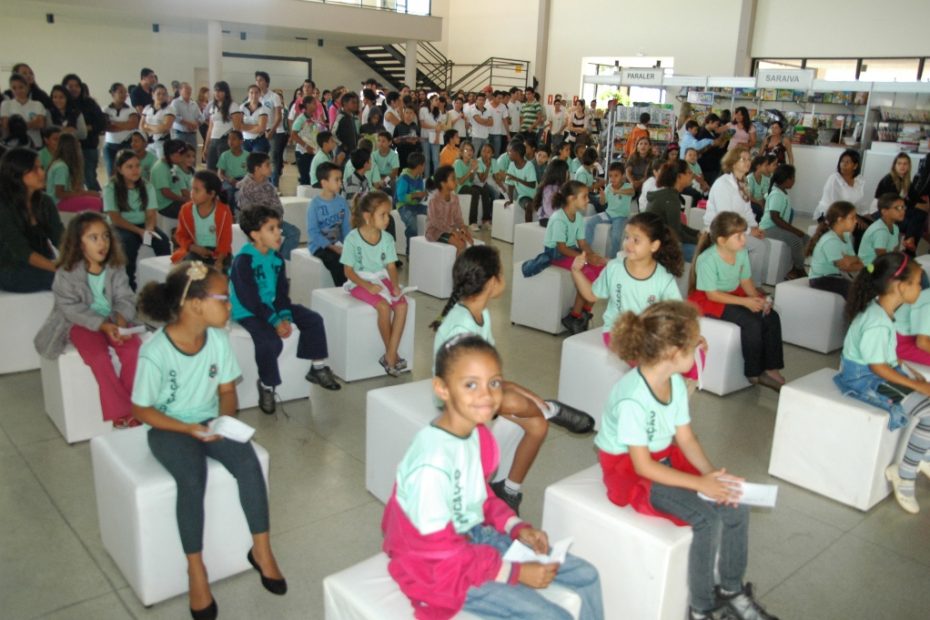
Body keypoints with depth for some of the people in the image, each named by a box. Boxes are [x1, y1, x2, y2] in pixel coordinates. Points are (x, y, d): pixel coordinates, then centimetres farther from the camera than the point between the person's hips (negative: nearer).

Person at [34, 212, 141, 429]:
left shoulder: (116, 268, -2)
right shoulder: (67, 273, -13)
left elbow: (125, 299, -3)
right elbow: (71, 309, -15)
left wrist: (121, 320, -24)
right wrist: (103, 325, -27)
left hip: (112, 321, 3)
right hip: (80, 324, -3)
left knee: (134, 349, -24)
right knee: (99, 356, -29)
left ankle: (133, 405, -12)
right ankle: (122, 414, -22)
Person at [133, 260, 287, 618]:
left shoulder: (218, 339, -8)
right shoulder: (155, 352, -22)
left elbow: (227, 389, 4)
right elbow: (142, 410, -13)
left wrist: (226, 419, -16)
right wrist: (189, 429, -23)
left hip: (210, 422, 4)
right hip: (170, 429, -4)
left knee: (248, 462, -22)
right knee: (193, 478, -31)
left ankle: (261, 548, -5)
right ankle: (196, 569, -13)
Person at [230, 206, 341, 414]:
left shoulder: (276, 258, 3)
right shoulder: (243, 260, -21)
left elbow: (281, 292, 4)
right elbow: (251, 299, -22)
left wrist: (285, 317, -13)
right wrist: (275, 322, -24)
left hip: (271, 305, 8)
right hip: (248, 312, -8)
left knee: (313, 319, -1)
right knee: (270, 341, -32)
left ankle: (317, 368, 11)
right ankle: (267, 385, -7)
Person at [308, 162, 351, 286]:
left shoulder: (342, 202, 3)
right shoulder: (315, 204, -11)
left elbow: (346, 226, 5)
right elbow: (312, 231, -13)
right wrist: (332, 247, -19)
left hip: (338, 244, 4)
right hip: (320, 245, -4)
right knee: (336, 261, -31)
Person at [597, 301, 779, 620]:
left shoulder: (675, 382, -5)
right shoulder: (632, 399, -30)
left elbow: (686, 438, 0)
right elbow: (643, 466, -26)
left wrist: (713, 474, -16)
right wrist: (700, 483, -26)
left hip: (666, 458, 8)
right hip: (629, 471, -8)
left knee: (735, 505, -5)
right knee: (707, 518, -22)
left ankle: (732, 591, 16)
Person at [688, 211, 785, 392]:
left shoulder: (742, 253, -5)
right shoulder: (707, 260, -25)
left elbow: (746, 281, 4)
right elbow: (712, 294, -23)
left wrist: (758, 298, -17)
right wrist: (745, 302, -27)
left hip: (734, 294, 7)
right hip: (708, 301, -7)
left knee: (772, 317, -12)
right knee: (752, 322, -27)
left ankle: (770, 370, -6)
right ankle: (754, 374, -9)